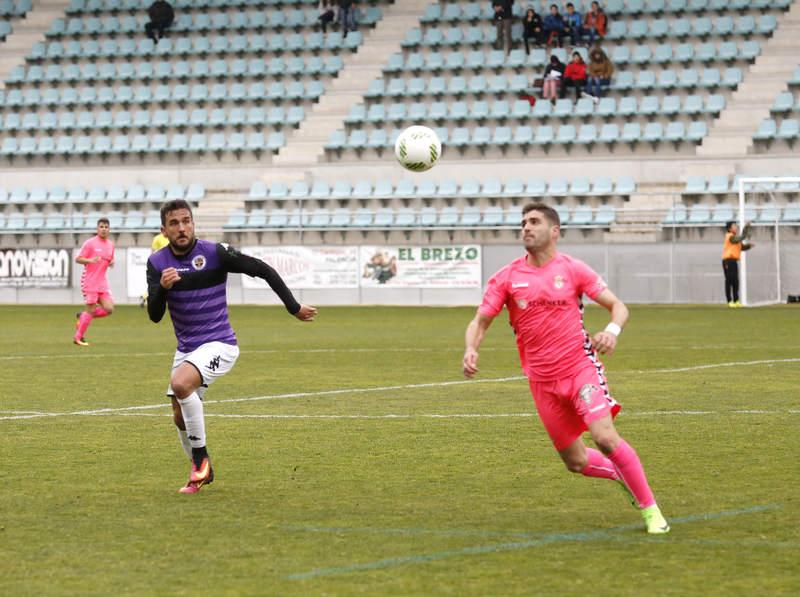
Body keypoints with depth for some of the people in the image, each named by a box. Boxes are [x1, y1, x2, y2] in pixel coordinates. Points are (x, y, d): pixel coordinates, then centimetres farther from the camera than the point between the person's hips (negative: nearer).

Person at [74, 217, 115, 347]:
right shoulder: (90, 243, -7)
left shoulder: (110, 245, 11)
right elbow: (77, 259, -7)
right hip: (89, 281, -6)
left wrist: (111, 263, 0)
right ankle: (78, 337, 7)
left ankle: (83, 317, 16)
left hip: (102, 282, 6)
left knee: (109, 309, -5)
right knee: (91, 309, -7)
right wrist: (90, 260, -25)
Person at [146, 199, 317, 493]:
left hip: (218, 344, -6)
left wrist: (294, 308, -2)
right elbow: (154, 315, -8)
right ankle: (202, 472, 34)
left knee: (180, 384, -31)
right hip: (186, 348, 6)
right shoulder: (157, 263, -2)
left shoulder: (215, 253, -14)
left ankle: (200, 458, -15)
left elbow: (263, 270, -6)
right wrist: (163, 287, -29)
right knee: (180, 417, 8)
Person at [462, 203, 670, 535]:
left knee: (605, 437, -23)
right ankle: (624, 476, 36)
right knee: (577, 462, 5)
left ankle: (650, 509, -10)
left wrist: (612, 331, -21)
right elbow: (480, 322, 2)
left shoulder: (572, 270, -1)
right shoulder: (507, 278, 2)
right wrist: (470, 350, -20)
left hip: (580, 367, -3)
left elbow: (617, 305, 1)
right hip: (542, 381, 3)